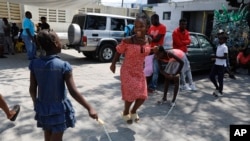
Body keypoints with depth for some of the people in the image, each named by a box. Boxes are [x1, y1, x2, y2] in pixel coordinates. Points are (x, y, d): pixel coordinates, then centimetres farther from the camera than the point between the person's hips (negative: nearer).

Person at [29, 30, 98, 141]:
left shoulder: (35, 64, -6)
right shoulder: (63, 66, -20)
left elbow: (32, 89, 1)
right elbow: (73, 92, -23)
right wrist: (89, 108, -18)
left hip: (43, 109, 5)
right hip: (59, 109, -4)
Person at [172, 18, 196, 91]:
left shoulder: (186, 32, 11)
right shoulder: (175, 32, -11)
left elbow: (189, 41, 0)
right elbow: (178, 43, -18)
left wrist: (182, 42, -14)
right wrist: (185, 42, -4)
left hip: (185, 52, 7)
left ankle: (191, 84, 12)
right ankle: (184, 85, 1)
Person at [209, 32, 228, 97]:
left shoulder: (225, 47, -14)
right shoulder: (218, 46, 11)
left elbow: (225, 57, -21)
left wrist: (216, 57, -26)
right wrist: (215, 57, 6)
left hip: (222, 65, -8)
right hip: (216, 64, 8)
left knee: (220, 79, 1)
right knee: (211, 76, 6)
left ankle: (220, 92, 16)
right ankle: (217, 88, 25)